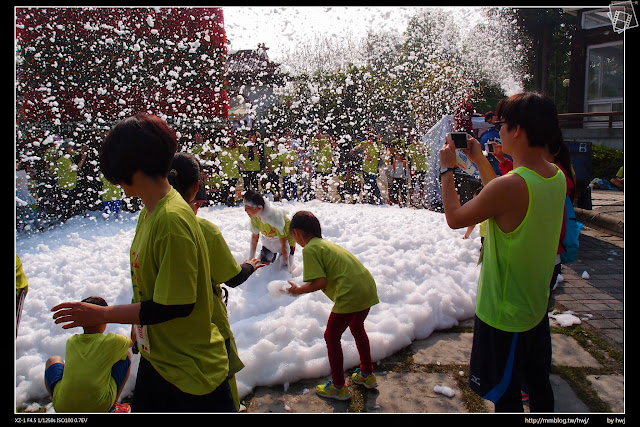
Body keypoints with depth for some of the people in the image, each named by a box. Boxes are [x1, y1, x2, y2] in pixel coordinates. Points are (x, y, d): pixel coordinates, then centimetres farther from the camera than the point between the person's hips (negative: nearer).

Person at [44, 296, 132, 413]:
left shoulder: (71, 342, 6)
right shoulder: (114, 341, -3)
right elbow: (131, 341, 20)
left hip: (62, 407, 3)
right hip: (101, 407, -3)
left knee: (53, 360, 29)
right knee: (126, 355, 15)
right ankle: (112, 407, 19)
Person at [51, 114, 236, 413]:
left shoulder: (172, 220, -27)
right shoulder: (149, 212, 3)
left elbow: (176, 305, -26)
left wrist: (102, 314, -17)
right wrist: (139, 325, 19)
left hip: (193, 369, -9)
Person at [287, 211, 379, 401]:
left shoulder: (309, 249, -6)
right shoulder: (325, 243, 20)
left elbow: (320, 282, -14)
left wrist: (298, 290, 2)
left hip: (350, 294, -9)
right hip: (368, 287, 9)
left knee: (331, 337, 11)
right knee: (357, 328, 31)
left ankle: (338, 387, 21)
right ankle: (367, 375, 44)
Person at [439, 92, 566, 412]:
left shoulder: (509, 185, -31)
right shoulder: (557, 176, -4)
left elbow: (455, 218, -16)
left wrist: (447, 170, -3)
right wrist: (480, 161, 13)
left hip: (503, 313, -8)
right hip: (537, 305, 8)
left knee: (505, 395, 13)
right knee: (538, 382, 27)